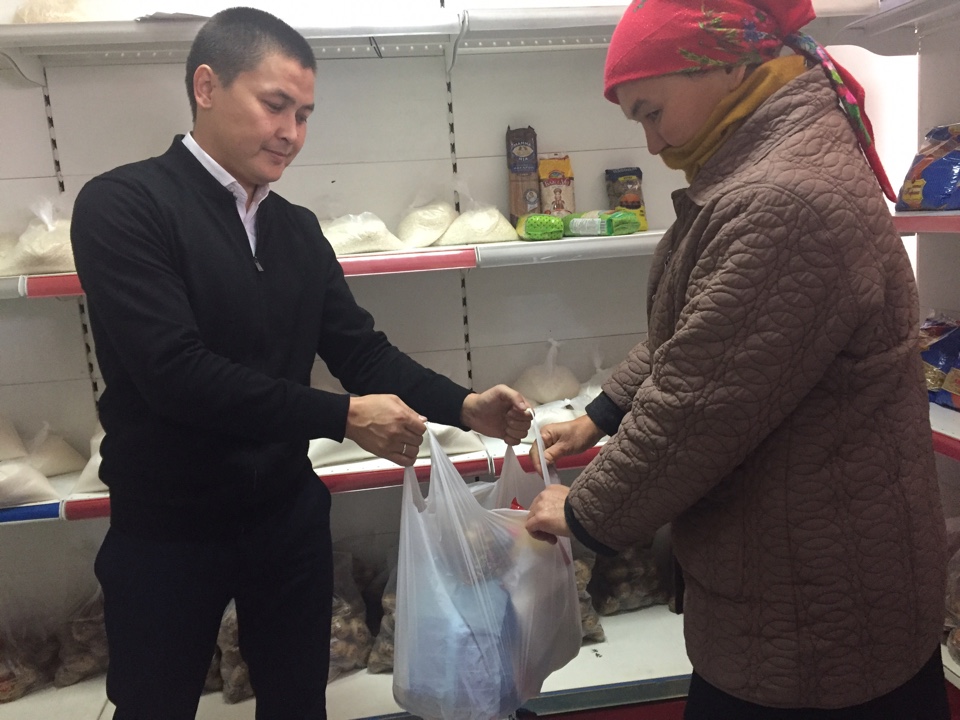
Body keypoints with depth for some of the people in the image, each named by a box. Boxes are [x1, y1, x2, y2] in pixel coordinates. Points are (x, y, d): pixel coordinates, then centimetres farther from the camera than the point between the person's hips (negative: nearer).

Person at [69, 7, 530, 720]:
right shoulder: (122, 205, -14)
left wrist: (463, 405, -13)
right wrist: (342, 416, -25)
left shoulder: (298, 229, 5)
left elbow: (361, 347, 2)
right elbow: (174, 369, -25)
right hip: (166, 531, -4)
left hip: (290, 514, 5)